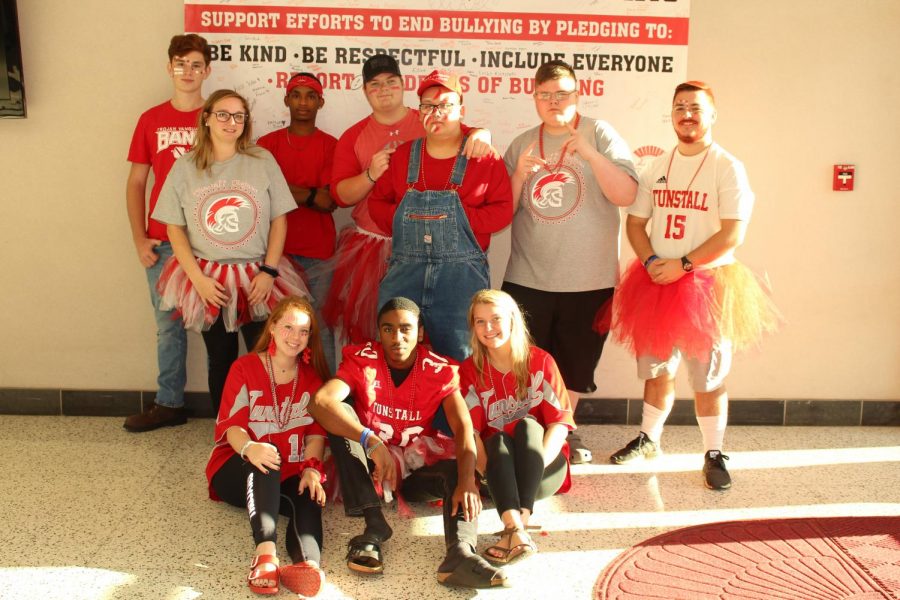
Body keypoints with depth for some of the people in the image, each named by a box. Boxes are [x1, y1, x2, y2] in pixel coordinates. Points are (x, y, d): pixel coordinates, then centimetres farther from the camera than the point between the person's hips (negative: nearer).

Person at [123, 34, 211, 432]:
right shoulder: (151, 120, 7)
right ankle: (169, 404, 21)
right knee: (168, 325, 10)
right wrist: (139, 239, 1)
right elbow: (136, 183, 10)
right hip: (163, 244, 2)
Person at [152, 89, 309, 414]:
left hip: (257, 278, -1)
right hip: (208, 280, 1)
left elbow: (279, 220, 0)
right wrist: (198, 278, -8)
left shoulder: (262, 160, -1)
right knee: (221, 362, 12)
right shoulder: (185, 167, 1)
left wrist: (269, 272, -8)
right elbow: (174, 228, 1)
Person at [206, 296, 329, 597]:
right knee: (267, 457, -37)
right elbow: (229, 425, -11)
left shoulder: (312, 377, 10)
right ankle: (266, 553, -57)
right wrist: (249, 448, -35)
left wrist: (311, 469, -21)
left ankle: (308, 563, -64)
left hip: (290, 476, 2)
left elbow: (316, 431, 0)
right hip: (239, 469, -2)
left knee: (309, 497, -33)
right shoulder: (245, 368, 1)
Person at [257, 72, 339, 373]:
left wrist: (285, 188, -8)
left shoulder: (330, 146, 7)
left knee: (321, 328, -1)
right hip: (276, 250, 1)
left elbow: (330, 202, -2)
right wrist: (311, 195, -7)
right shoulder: (267, 143, 11)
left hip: (319, 254, -1)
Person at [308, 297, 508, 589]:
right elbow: (320, 401, -29)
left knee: (458, 470, -26)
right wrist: (372, 442, -41)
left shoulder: (440, 370, -7)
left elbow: (463, 426, -18)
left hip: (419, 468, 1)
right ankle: (374, 525, -32)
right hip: (371, 465, -1)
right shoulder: (362, 360, -11)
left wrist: (466, 481, -37)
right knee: (340, 413, -25)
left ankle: (460, 552, -51)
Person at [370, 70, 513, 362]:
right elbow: (377, 202, 15)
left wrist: (460, 218, -14)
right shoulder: (403, 155, 12)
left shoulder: (484, 158, 2)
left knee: (457, 359, 3)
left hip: (462, 275, -3)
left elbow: (503, 210, -2)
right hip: (404, 273, 3)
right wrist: (404, 220, -4)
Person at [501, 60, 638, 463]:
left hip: (589, 279, -1)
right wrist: (520, 175, -11)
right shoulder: (521, 145, 8)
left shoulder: (600, 135, -1)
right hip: (527, 279, 2)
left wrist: (590, 154, -23)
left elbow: (626, 195, -12)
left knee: (575, 363, 13)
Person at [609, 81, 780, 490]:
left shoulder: (727, 168, -7)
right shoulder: (657, 167, 9)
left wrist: (683, 265, -18)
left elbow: (733, 234, -14)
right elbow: (635, 222, 8)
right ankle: (648, 439, 32)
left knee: (708, 376, 3)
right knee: (656, 370, 15)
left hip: (707, 284, -4)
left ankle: (714, 454, 18)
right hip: (656, 284, 4)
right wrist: (651, 263, -9)